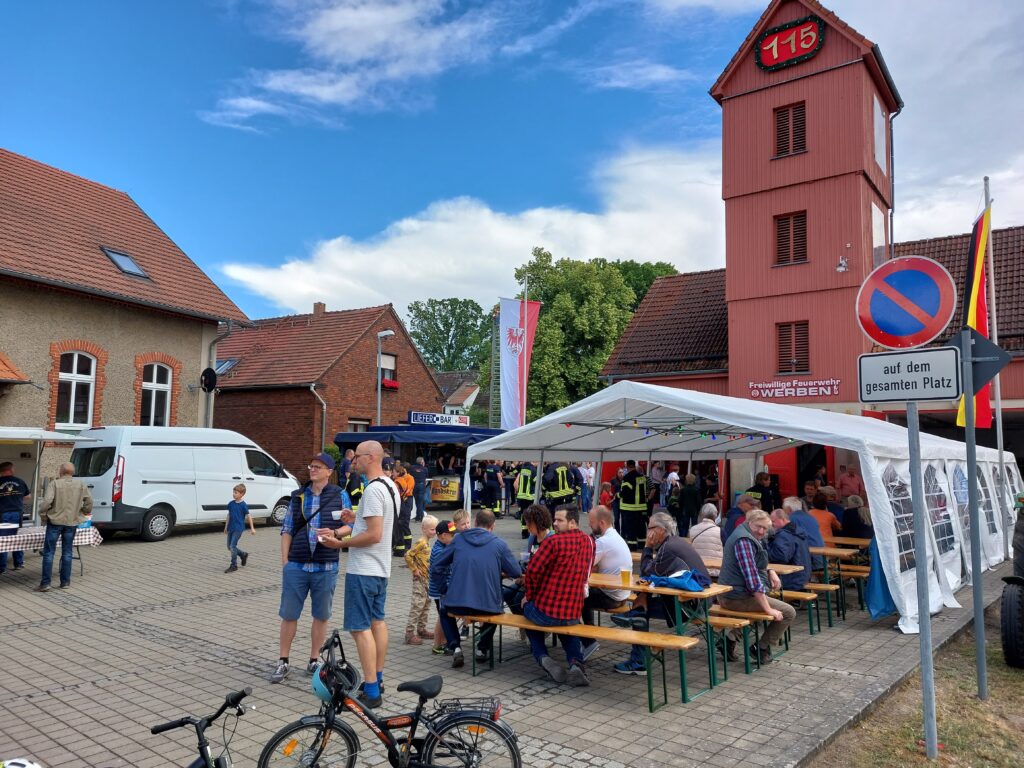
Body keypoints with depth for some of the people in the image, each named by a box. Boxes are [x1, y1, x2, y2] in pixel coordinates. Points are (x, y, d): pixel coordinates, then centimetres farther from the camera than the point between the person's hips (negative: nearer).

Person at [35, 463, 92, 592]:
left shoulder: (55, 483, -9)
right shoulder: (81, 484, 2)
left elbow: (47, 502, -17)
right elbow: (89, 502, 3)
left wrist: (43, 516, -3)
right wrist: (82, 513, 16)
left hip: (55, 521, -3)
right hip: (72, 522, 3)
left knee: (49, 552, 4)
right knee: (67, 552, 11)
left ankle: (45, 583, 3)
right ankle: (65, 582, 14)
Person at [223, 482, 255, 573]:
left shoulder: (243, 505, -10)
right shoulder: (231, 504, 6)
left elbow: (248, 516, -5)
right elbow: (229, 515, 16)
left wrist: (252, 528, -4)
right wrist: (226, 527, 19)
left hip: (238, 528, -7)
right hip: (231, 528, 7)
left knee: (232, 546, -11)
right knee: (229, 547, 11)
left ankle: (234, 565, 0)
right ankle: (243, 555, 32)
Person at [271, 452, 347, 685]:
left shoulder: (339, 496, 1)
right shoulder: (298, 495, 7)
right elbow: (287, 529, 9)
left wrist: (334, 533, -17)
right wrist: (285, 560, 2)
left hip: (326, 567, -1)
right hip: (296, 565, 1)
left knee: (321, 615, 8)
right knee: (288, 614, 5)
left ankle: (313, 661, 23)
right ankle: (283, 662, 19)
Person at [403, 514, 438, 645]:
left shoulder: (427, 542, 9)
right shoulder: (421, 542, -18)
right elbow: (408, 556, -25)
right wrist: (414, 570, -18)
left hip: (427, 579, 9)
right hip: (420, 580, -9)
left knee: (426, 605, 16)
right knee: (417, 606, -6)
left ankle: (421, 630, 27)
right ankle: (410, 634, -1)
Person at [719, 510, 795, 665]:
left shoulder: (751, 537, 12)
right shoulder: (744, 540, -22)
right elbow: (752, 578, -26)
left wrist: (770, 571, 5)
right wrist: (768, 610, -22)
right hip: (739, 598, -10)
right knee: (789, 613, -3)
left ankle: (732, 637, 21)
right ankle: (761, 649, 8)